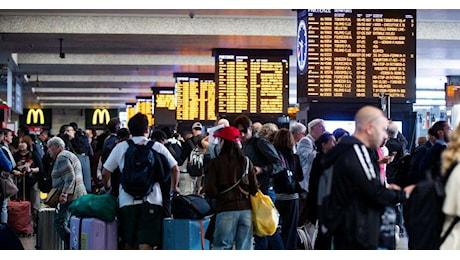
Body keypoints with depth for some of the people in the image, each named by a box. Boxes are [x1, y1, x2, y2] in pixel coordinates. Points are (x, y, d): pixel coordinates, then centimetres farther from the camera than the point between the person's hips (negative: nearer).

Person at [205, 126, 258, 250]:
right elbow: (254, 187, 6)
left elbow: (211, 191, -6)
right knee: (245, 248, 7)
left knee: (221, 247, 2)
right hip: (246, 209, 3)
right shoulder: (246, 161, 6)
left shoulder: (216, 162, -4)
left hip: (226, 209, -3)